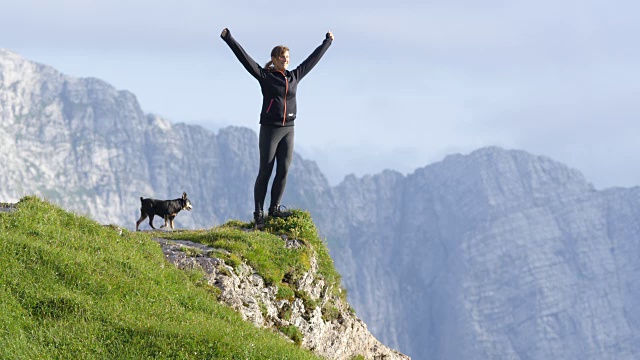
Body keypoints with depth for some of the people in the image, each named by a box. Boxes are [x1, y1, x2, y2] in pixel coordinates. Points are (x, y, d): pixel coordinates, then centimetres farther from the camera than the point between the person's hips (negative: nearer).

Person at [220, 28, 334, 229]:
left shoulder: (294, 76, 11)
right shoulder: (265, 76, -2)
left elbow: (313, 59, 22)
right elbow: (244, 57, -9)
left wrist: (327, 42, 32)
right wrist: (228, 38, -16)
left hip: (288, 130, 5)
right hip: (270, 129, -5)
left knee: (284, 170, 0)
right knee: (265, 172, -3)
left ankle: (275, 208, 11)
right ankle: (259, 213, 2)